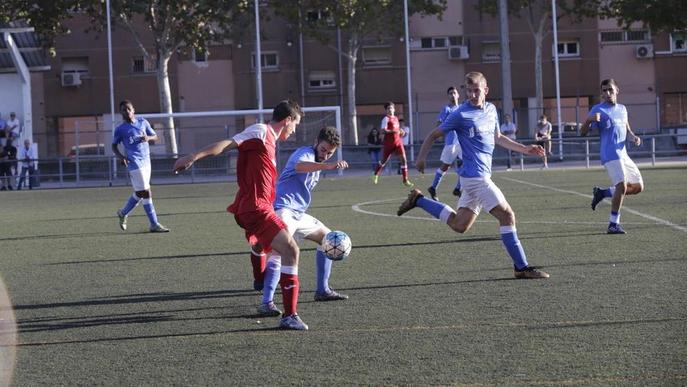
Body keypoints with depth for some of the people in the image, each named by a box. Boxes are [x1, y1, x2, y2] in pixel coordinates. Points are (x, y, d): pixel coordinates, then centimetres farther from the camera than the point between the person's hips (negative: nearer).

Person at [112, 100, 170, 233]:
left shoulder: (143, 122, 10)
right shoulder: (120, 129, -1)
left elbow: (155, 136, 16)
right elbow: (114, 146, 8)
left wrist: (148, 138, -7)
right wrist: (120, 156, -10)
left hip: (146, 160, 6)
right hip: (134, 162, -6)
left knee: (139, 193, 14)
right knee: (145, 193, -10)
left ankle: (123, 213, 36)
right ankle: (154, 224, -7)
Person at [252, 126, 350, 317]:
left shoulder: (316, 163, 20)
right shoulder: (306, 153, -12)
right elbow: (299, 166, -39)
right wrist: (327, 166, -53)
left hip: (298, 214, 11)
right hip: (283, 210, -11)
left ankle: (322, 290, 29)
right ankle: (267, 303, -38)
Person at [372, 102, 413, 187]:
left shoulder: (396, 118, 12)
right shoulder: (386, 119, -9)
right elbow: (383, 131, -21)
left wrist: (401, 132, 7)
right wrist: (393, 131, -33)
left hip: (397, 142, 5)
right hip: (389, 143, -5)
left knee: (403, 159, -11)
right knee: (384, 160, 11)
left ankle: (405, 180, -9)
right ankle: (376, 174, 40)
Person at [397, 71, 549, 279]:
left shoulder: (491, 110, 12)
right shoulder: (461, 115, -10)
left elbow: (497, 138, 26)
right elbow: (434, 135, -2)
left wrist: (525, 149, 23)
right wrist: (421, 157, -6)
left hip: (483, 175, 8)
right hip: (475, 176, -8)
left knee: (459, 225, 14)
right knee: (507, 215, -12)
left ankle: (418, 200, 26)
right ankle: (521, 268, -7)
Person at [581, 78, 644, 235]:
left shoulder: (622, 109, 17)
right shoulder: (598, 110, -3)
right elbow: (583, 132, -7)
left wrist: (633, 137, 6)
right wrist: (589, 120, -28)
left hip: (623, 154, 8)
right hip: (611, 155, -8)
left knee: (638, 186, 8)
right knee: (622, 185, -22)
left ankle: (602, 192, 19)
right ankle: (613, 224, -17)